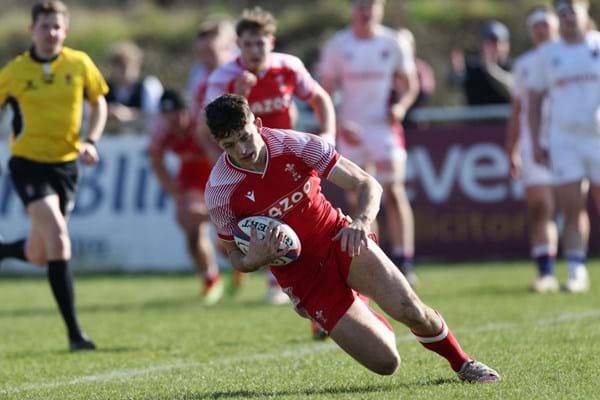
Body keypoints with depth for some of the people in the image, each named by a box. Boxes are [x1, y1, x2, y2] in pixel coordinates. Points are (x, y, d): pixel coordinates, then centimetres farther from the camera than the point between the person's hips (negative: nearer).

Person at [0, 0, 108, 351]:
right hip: (28, 162, -4)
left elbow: (99, 103, 11)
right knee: (58, 236, -20)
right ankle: (74, 332, -16)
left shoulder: (79, 64, 0)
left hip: (66, 163, 4)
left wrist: (91, 142, -5)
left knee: (38, 256, 7)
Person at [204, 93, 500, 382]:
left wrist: (360, 222, -32)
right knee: (385, 362, -10)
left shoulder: (295, 144, -14)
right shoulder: (220, 191, -15)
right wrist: (253, 260, -26)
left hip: (340, 241, 1)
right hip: (301, 277, -1)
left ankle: (462, 363, 10)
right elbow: (235, 256, -1)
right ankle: (370, 323, 28)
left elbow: (368, 185, -10)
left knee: (410, 310, -22)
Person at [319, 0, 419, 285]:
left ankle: (403, 262, -11)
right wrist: (340, 124, -9)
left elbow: (409, 85, 8)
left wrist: (401, 106, -12)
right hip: (352, 131, 1)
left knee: (394, 193, -11)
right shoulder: (338, 46, 0)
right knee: (358, 200, 3)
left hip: (385, 127, -1)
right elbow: (326, 93, 4)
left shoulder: (393, 44, -1)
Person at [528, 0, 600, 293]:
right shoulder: (546, 55, 9)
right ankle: (576, 272, -3)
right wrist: (535, 143, 5)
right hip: (564, 140, 1)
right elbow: (534, 101, 12)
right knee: (571, 208, -5)